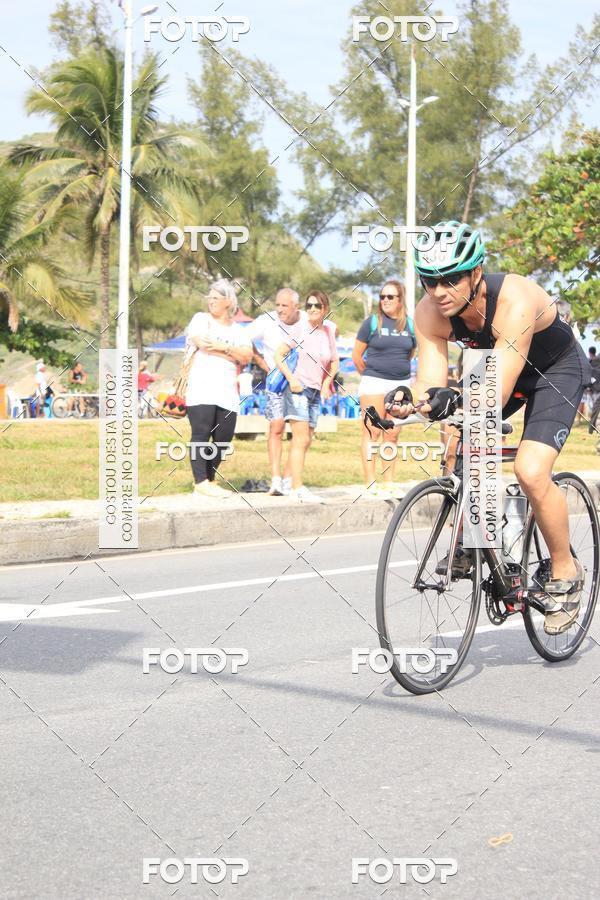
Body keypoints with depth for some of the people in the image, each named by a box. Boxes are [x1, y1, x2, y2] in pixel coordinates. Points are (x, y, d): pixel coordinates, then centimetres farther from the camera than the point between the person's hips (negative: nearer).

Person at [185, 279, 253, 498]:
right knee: (201, 433, -11)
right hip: (201, 388, -4)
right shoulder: (201, 319, 10)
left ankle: (209, 480, 13)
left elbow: (247, 357, 3)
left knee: (223, 438, 2)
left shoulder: (238, 330, 19)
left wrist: (222, 346, -10)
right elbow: (203, 343, -9)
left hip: (227, 393, 4)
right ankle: (201, 482, -11)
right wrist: (233, 355, -3)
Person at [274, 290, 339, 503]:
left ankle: (287, 481, 19)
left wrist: (326, 383, 9)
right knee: (302, 439, -12)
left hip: (316, 392, 6)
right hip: (298, 389, -6)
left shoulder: (329, 332, 8)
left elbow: (334, 362, 21)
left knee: (304, 441, 9)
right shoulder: (301, 330, -7)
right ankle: (298, 488, -14)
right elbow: (279, 355, -8)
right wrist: (291, 379, -15)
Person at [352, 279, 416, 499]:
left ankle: (389, 483, 13)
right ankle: (371, 484, -5)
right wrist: (370, 375, 8)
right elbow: (356, 355, 3)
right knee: (371, 432, -5)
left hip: (400, 384, 3)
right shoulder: (372, 322, 0)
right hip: (374, 382, -3)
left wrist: (400, 371, 15)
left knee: (393, 435, 6)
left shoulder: (409, 325, 9)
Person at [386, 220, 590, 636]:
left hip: (558, 367, -6)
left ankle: (566, 573, -2)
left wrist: (459, 401, -65)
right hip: (497, 367, 6)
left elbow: (497, 395, -45)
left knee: (531, 472, -22)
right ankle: (467, 547, 11)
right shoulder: (430, 312, -23)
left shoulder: (514, 301, -40)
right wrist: (408, 401, -50)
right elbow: (431, 385, -27)